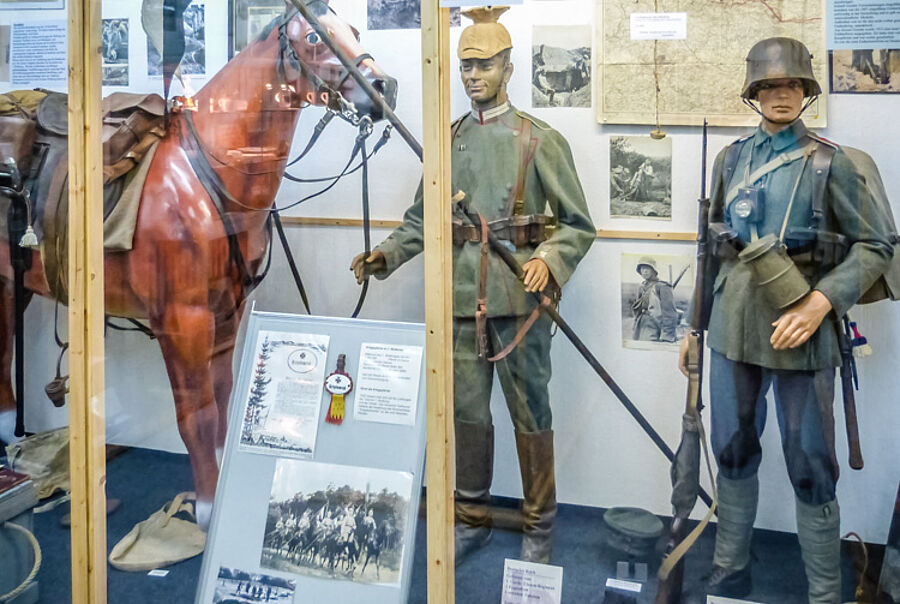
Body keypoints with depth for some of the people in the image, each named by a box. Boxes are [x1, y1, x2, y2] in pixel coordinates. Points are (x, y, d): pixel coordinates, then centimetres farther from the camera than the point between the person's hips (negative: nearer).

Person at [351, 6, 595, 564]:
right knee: (466, 413, 11)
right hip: (461, 298, 4)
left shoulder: (541, 140, -1)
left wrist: (550, 259, -19)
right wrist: (386, 255, -2)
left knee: (530, 414, 5)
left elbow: (578, 224, -1)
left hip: (519, 299, -4)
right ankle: (472, 518, 27)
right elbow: (422, 219, 14)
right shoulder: (448, 140, 12)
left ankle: (539, 527, 19)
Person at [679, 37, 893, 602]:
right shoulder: (732, 159, 9)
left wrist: (820, 303, -18)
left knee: (811, 468, 1)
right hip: (734, 326, 4)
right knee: (733, 453, 13)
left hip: (800, 329, -4)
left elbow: (876, 245, -5)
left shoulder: (830, 162, -3)